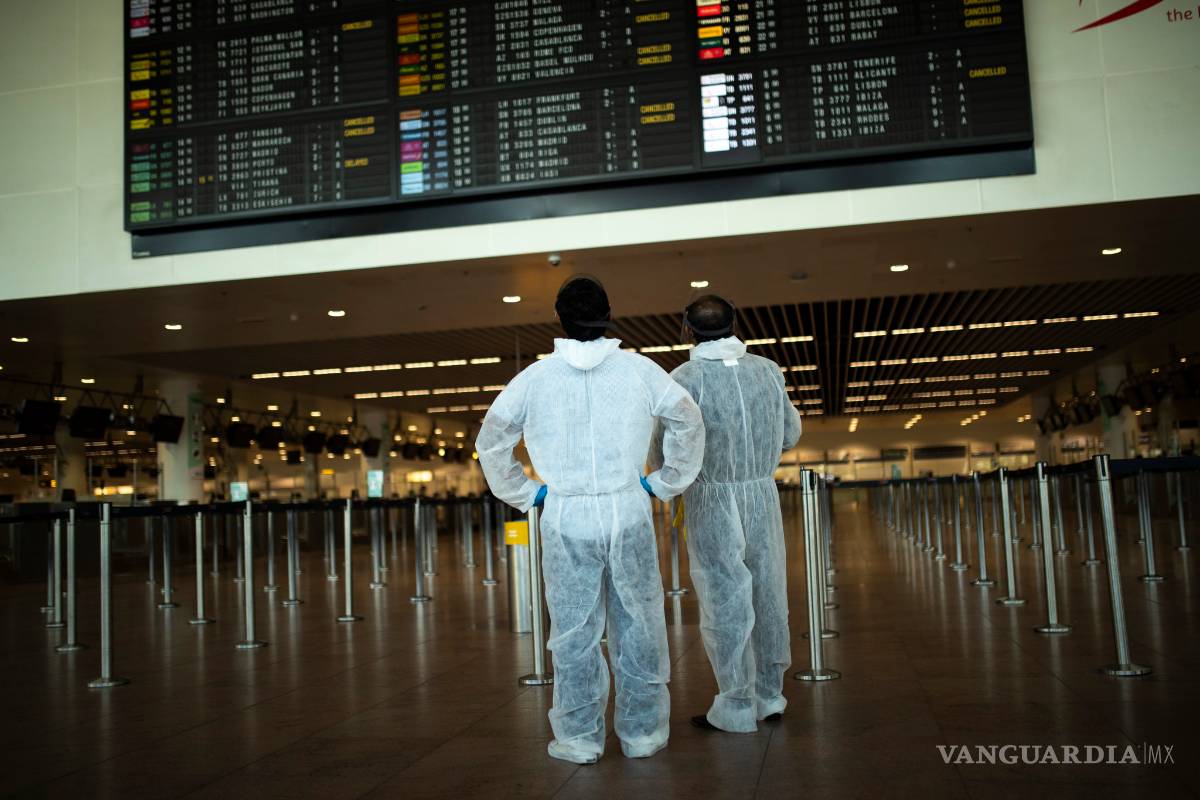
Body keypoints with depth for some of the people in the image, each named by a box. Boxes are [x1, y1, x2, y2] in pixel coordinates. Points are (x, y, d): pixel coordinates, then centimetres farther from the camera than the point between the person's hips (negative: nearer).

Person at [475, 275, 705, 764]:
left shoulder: (535, 378, 0)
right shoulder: (638, 369, -1)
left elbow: (491, 441, 5)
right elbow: (688, 422, 4)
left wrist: (526, 493, 13)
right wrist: (665, 482, 12)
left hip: (565, 517, 0)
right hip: (629, 513, 0)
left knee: (574, 632, 9)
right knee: (638, 626, 11)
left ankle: (579, 739, 17)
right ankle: (642, 733, 20)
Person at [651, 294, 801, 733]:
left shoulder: (686, 378, -12)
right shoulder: (768, 370, 2)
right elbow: (789, 434, 12)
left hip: (712, 503, -4)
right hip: (763, 498, 5)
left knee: (724, 604, 2)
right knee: (767, 596, 12)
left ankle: (736, 708, 8)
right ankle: (769, 697, 23)